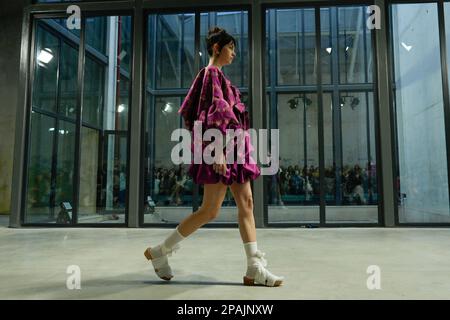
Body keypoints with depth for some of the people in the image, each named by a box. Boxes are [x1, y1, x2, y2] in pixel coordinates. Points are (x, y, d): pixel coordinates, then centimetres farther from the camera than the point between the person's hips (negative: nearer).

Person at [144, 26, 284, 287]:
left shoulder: (217, 75, 23)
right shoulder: (212, 73, -5)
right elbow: (215, 114, -18)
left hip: (233, 148, 10)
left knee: (246, 204, 2)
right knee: (210, 210, -6)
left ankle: (255, 269, 5)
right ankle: (160, 251, 9)